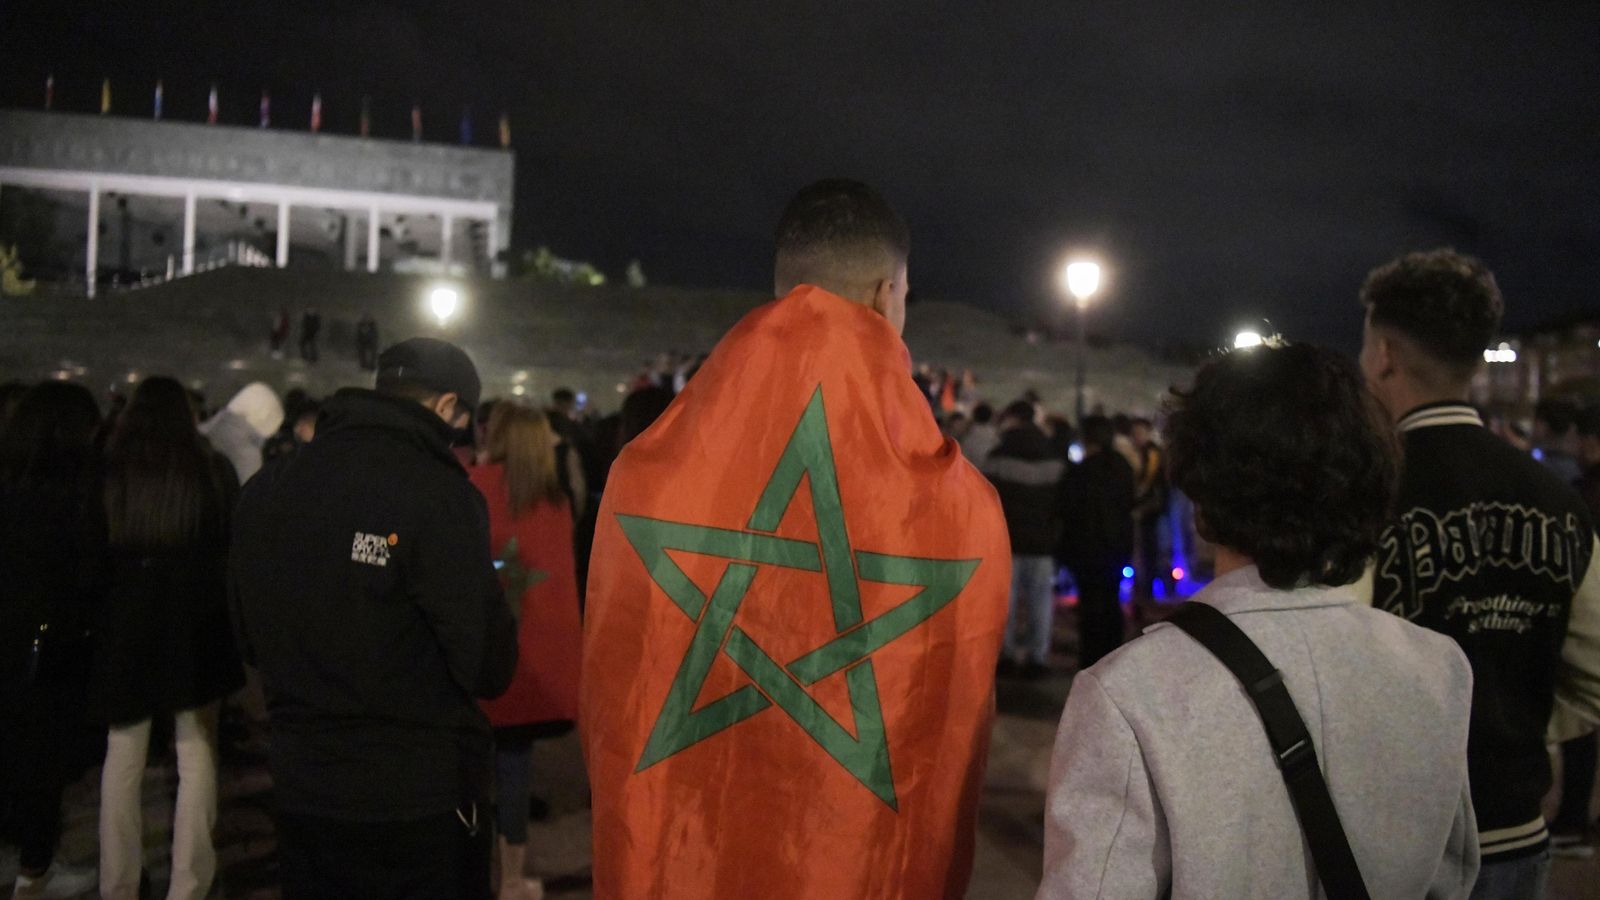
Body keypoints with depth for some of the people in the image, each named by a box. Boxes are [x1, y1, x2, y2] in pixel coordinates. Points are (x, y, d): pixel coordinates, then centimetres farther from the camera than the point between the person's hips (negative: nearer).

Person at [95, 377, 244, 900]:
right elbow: (236, 546, 2)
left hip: (122, 623, 1)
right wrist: (228, 613, 14)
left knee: (123, 757, 11)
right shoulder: (211, 469, -2)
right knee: (196, 755, 5)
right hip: (196, 624, -1)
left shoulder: (107, 471, 0)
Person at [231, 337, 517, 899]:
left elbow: (250, 641, 12)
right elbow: (489, 669, -18)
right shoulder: (438, 492, -19)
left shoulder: (265, 490, 1)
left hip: (302, 791, 6)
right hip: (422, 797, -5)